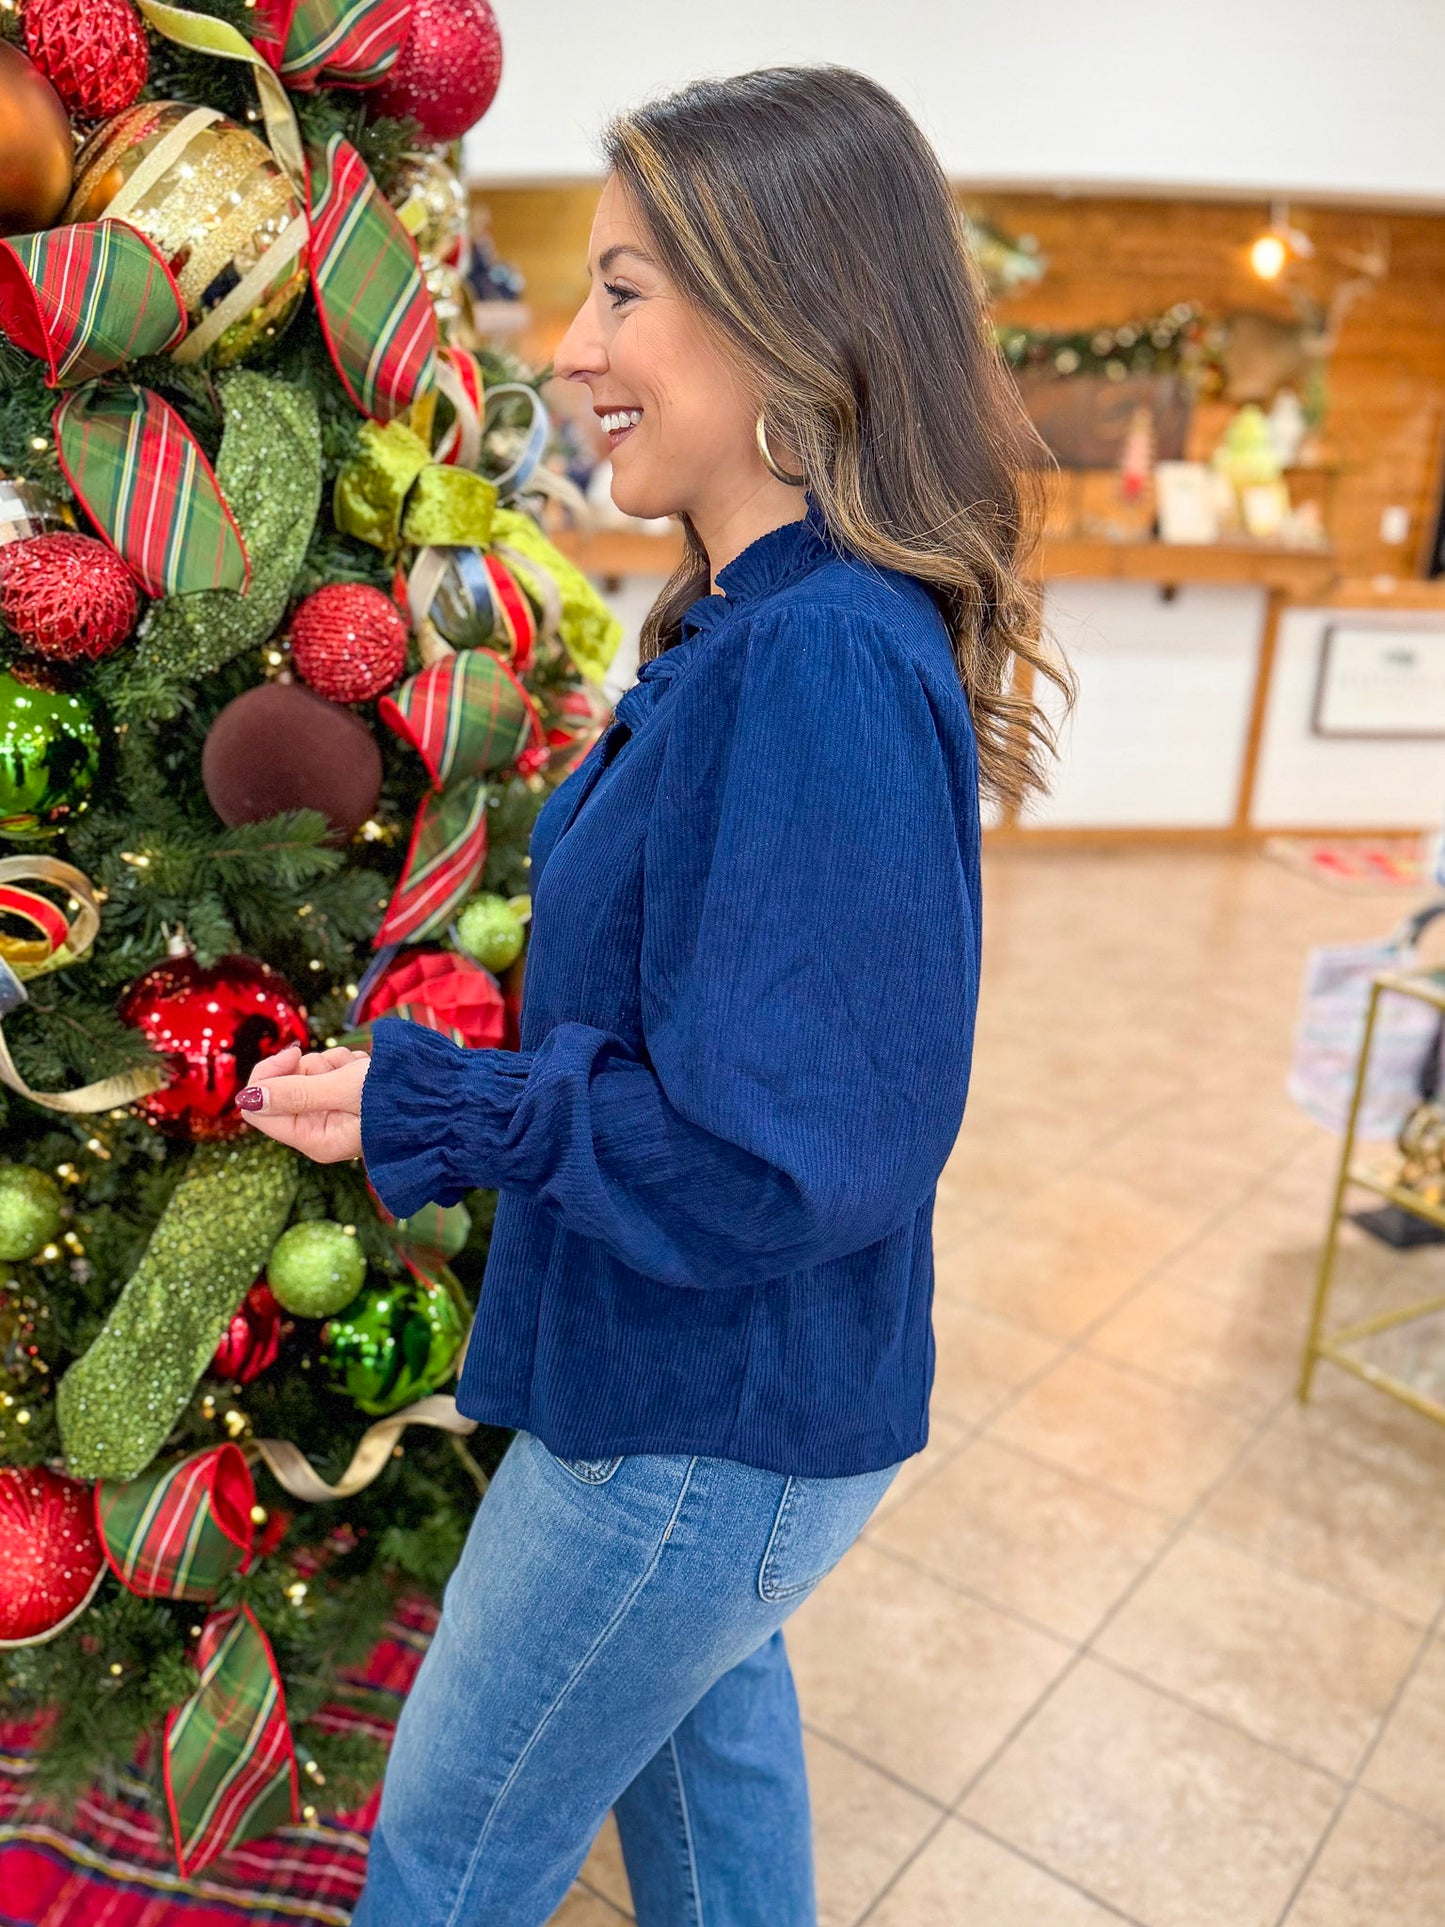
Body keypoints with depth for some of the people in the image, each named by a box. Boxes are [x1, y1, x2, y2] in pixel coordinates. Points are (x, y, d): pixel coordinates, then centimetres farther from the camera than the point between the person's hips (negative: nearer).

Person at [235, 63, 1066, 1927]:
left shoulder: (830, 668, -30)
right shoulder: (752, 628, 1)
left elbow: (768, 1158, -29)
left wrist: (426, 1111, -21)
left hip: (711, 1424, -8)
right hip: (712, 1382, 8)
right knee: (699, 1711, 32)